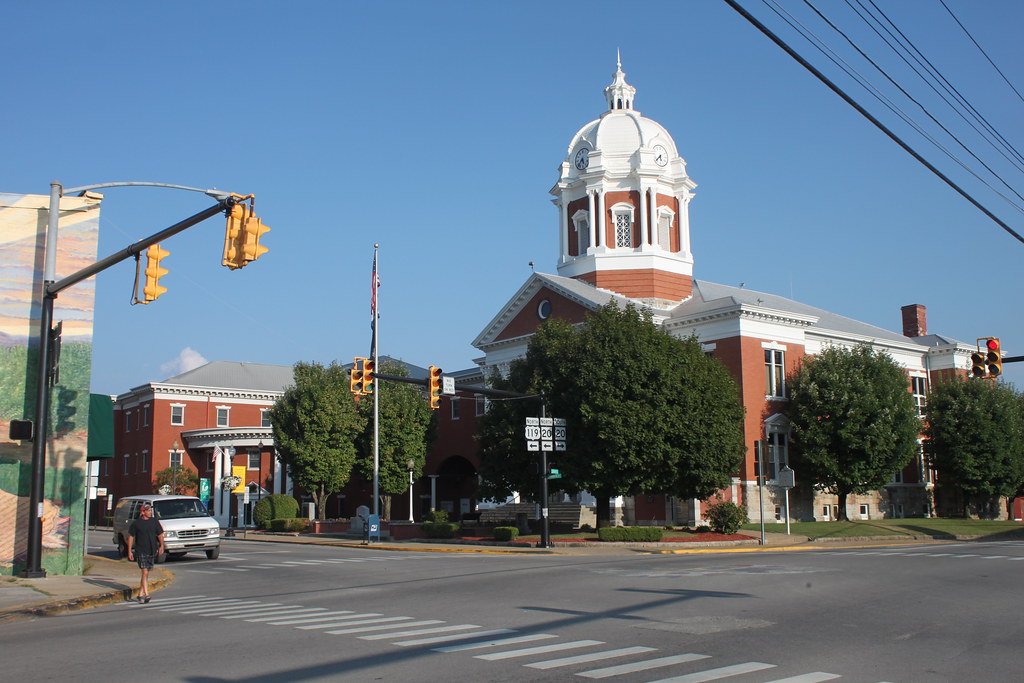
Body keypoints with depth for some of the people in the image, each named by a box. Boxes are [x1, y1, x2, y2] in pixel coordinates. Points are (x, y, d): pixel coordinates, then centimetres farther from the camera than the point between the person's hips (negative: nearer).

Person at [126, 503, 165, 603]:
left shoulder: (154, 521, 6)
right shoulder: (136, 523, -1)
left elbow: (160, 534, 10)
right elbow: (131, 537, 4)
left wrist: (161, 545, -3)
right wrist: (129, 551, 0)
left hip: (152, 551, 4)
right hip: (140, 551, -4)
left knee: (146, 573, 10)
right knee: (145, 572, -13)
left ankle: (140, 594, 22)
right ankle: (146, 594, -17)